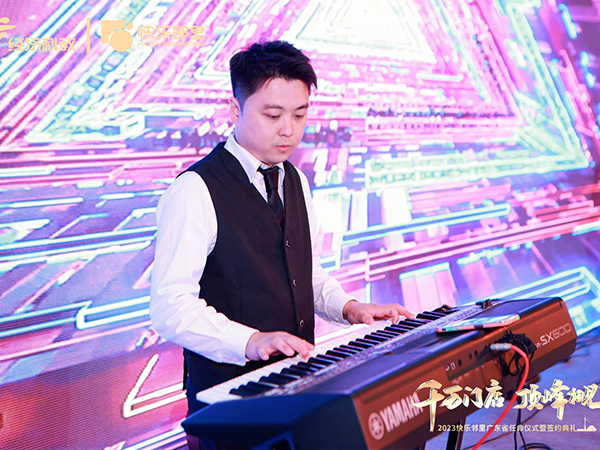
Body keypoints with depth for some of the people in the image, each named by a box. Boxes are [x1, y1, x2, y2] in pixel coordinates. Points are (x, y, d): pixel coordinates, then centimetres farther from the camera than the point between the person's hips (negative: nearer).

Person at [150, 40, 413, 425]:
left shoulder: (295, 181, 14)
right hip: (228, 388, -7)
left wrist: (348, 306, 6)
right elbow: (170, 307, -16)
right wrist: (250, 341, -28)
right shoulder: (196, 191, -11)